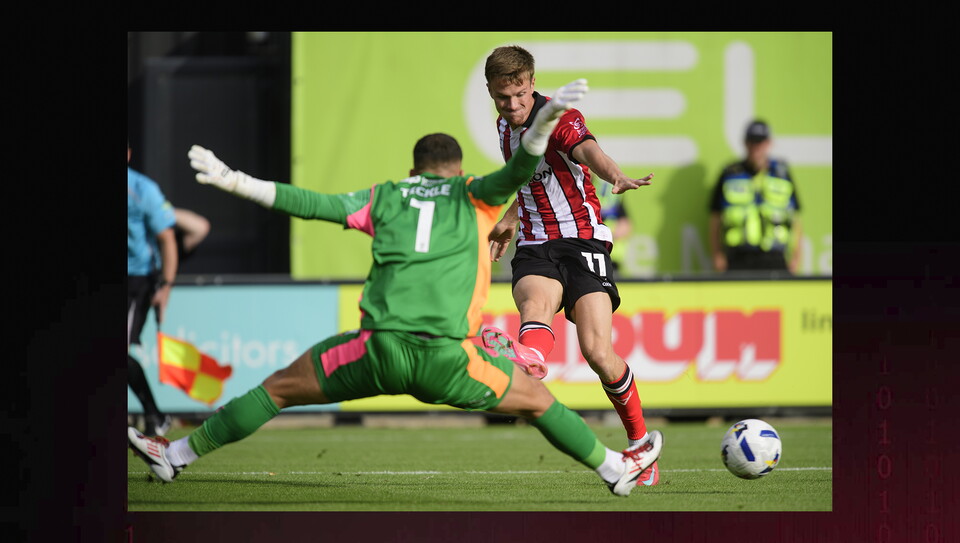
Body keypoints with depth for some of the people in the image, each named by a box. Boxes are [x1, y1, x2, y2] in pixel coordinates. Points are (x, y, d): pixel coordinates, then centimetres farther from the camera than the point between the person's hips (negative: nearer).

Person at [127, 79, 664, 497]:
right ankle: (616, 469, 28)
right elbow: (519, 170, 0)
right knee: (534, 398, 21)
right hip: (450, 357, -1)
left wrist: (234, 182, 22)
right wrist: (545, 122, -3)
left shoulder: (383, 197, 21)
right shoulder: (473, 195, 18)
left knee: (280, 387, 17)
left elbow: (310, 203, 17)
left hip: (379, 349, 1)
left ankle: (178, 455, 20)